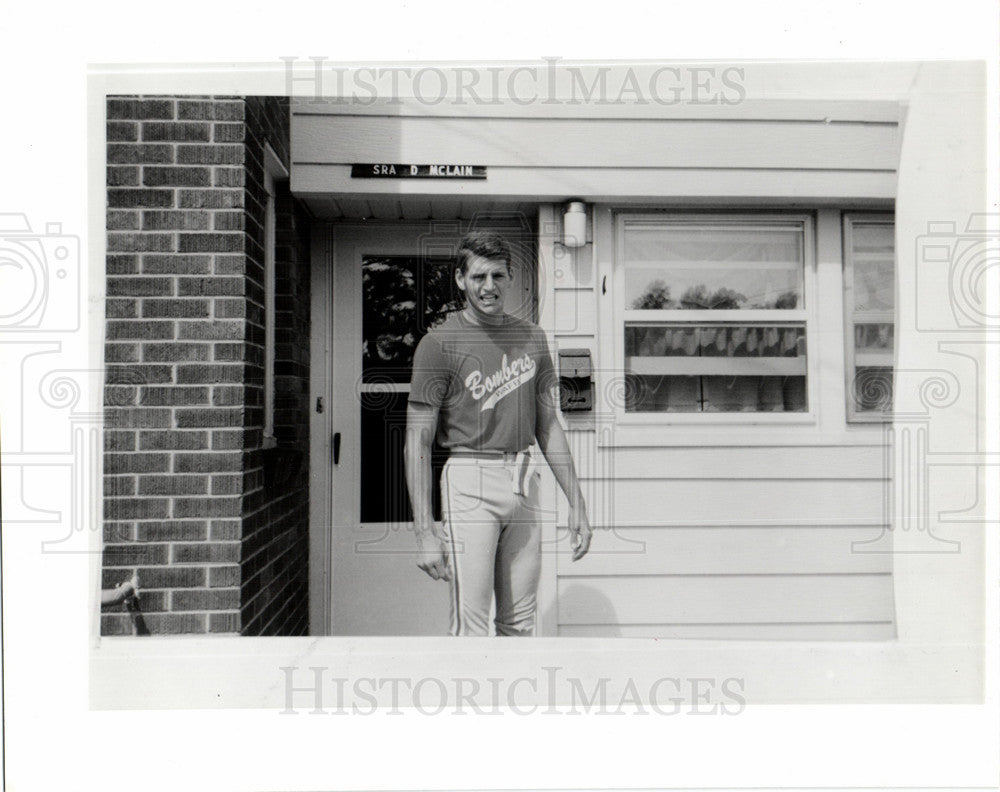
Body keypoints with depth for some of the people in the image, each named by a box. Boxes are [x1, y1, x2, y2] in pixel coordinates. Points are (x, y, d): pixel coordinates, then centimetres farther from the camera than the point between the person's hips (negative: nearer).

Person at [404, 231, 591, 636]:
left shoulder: (531, 337, 13)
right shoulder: (439, 343, -3)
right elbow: (417, 441, -6)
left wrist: (576, 504, 14)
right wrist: (424, 531, -12)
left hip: (524, 479, 5)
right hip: (470, 482, -5)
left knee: (520, 624, 9)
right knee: (470, 627, -5)